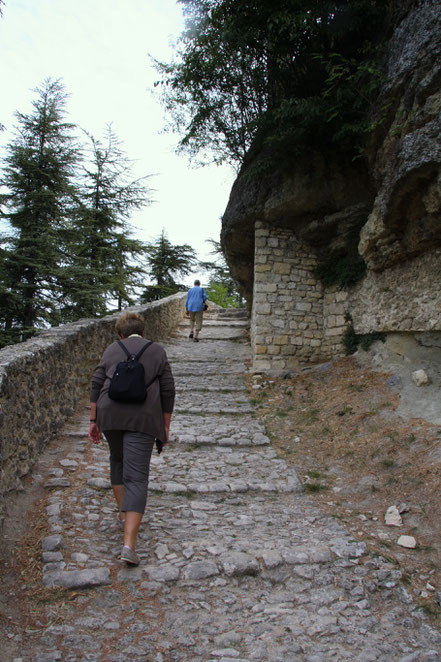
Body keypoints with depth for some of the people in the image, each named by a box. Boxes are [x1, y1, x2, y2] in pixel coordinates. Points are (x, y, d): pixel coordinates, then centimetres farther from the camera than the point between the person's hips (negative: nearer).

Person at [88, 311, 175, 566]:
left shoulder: (112, 350, 11)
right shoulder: (158, 352, 7)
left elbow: (96, 386, 6)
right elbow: (168, 391, 4)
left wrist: (94, 421, 9)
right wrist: (166, 425, 11)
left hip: (110, 414, 3)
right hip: (142, 419, -2)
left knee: (118, 459, 28)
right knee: (136, 478, -3)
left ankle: (123, 513, 33)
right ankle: (129, 544, -11)